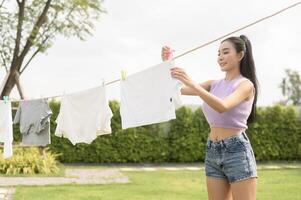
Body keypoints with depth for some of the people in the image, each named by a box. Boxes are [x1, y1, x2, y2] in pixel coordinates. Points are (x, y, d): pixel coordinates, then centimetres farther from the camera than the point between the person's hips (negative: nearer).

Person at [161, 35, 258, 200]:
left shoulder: (246, 84, -7)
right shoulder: (214, 85, 13)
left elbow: (223, 106, -25)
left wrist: (191, 83, -32)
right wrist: (166, 64, -8)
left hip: (236, 151, -6)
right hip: (212, 152, 6)